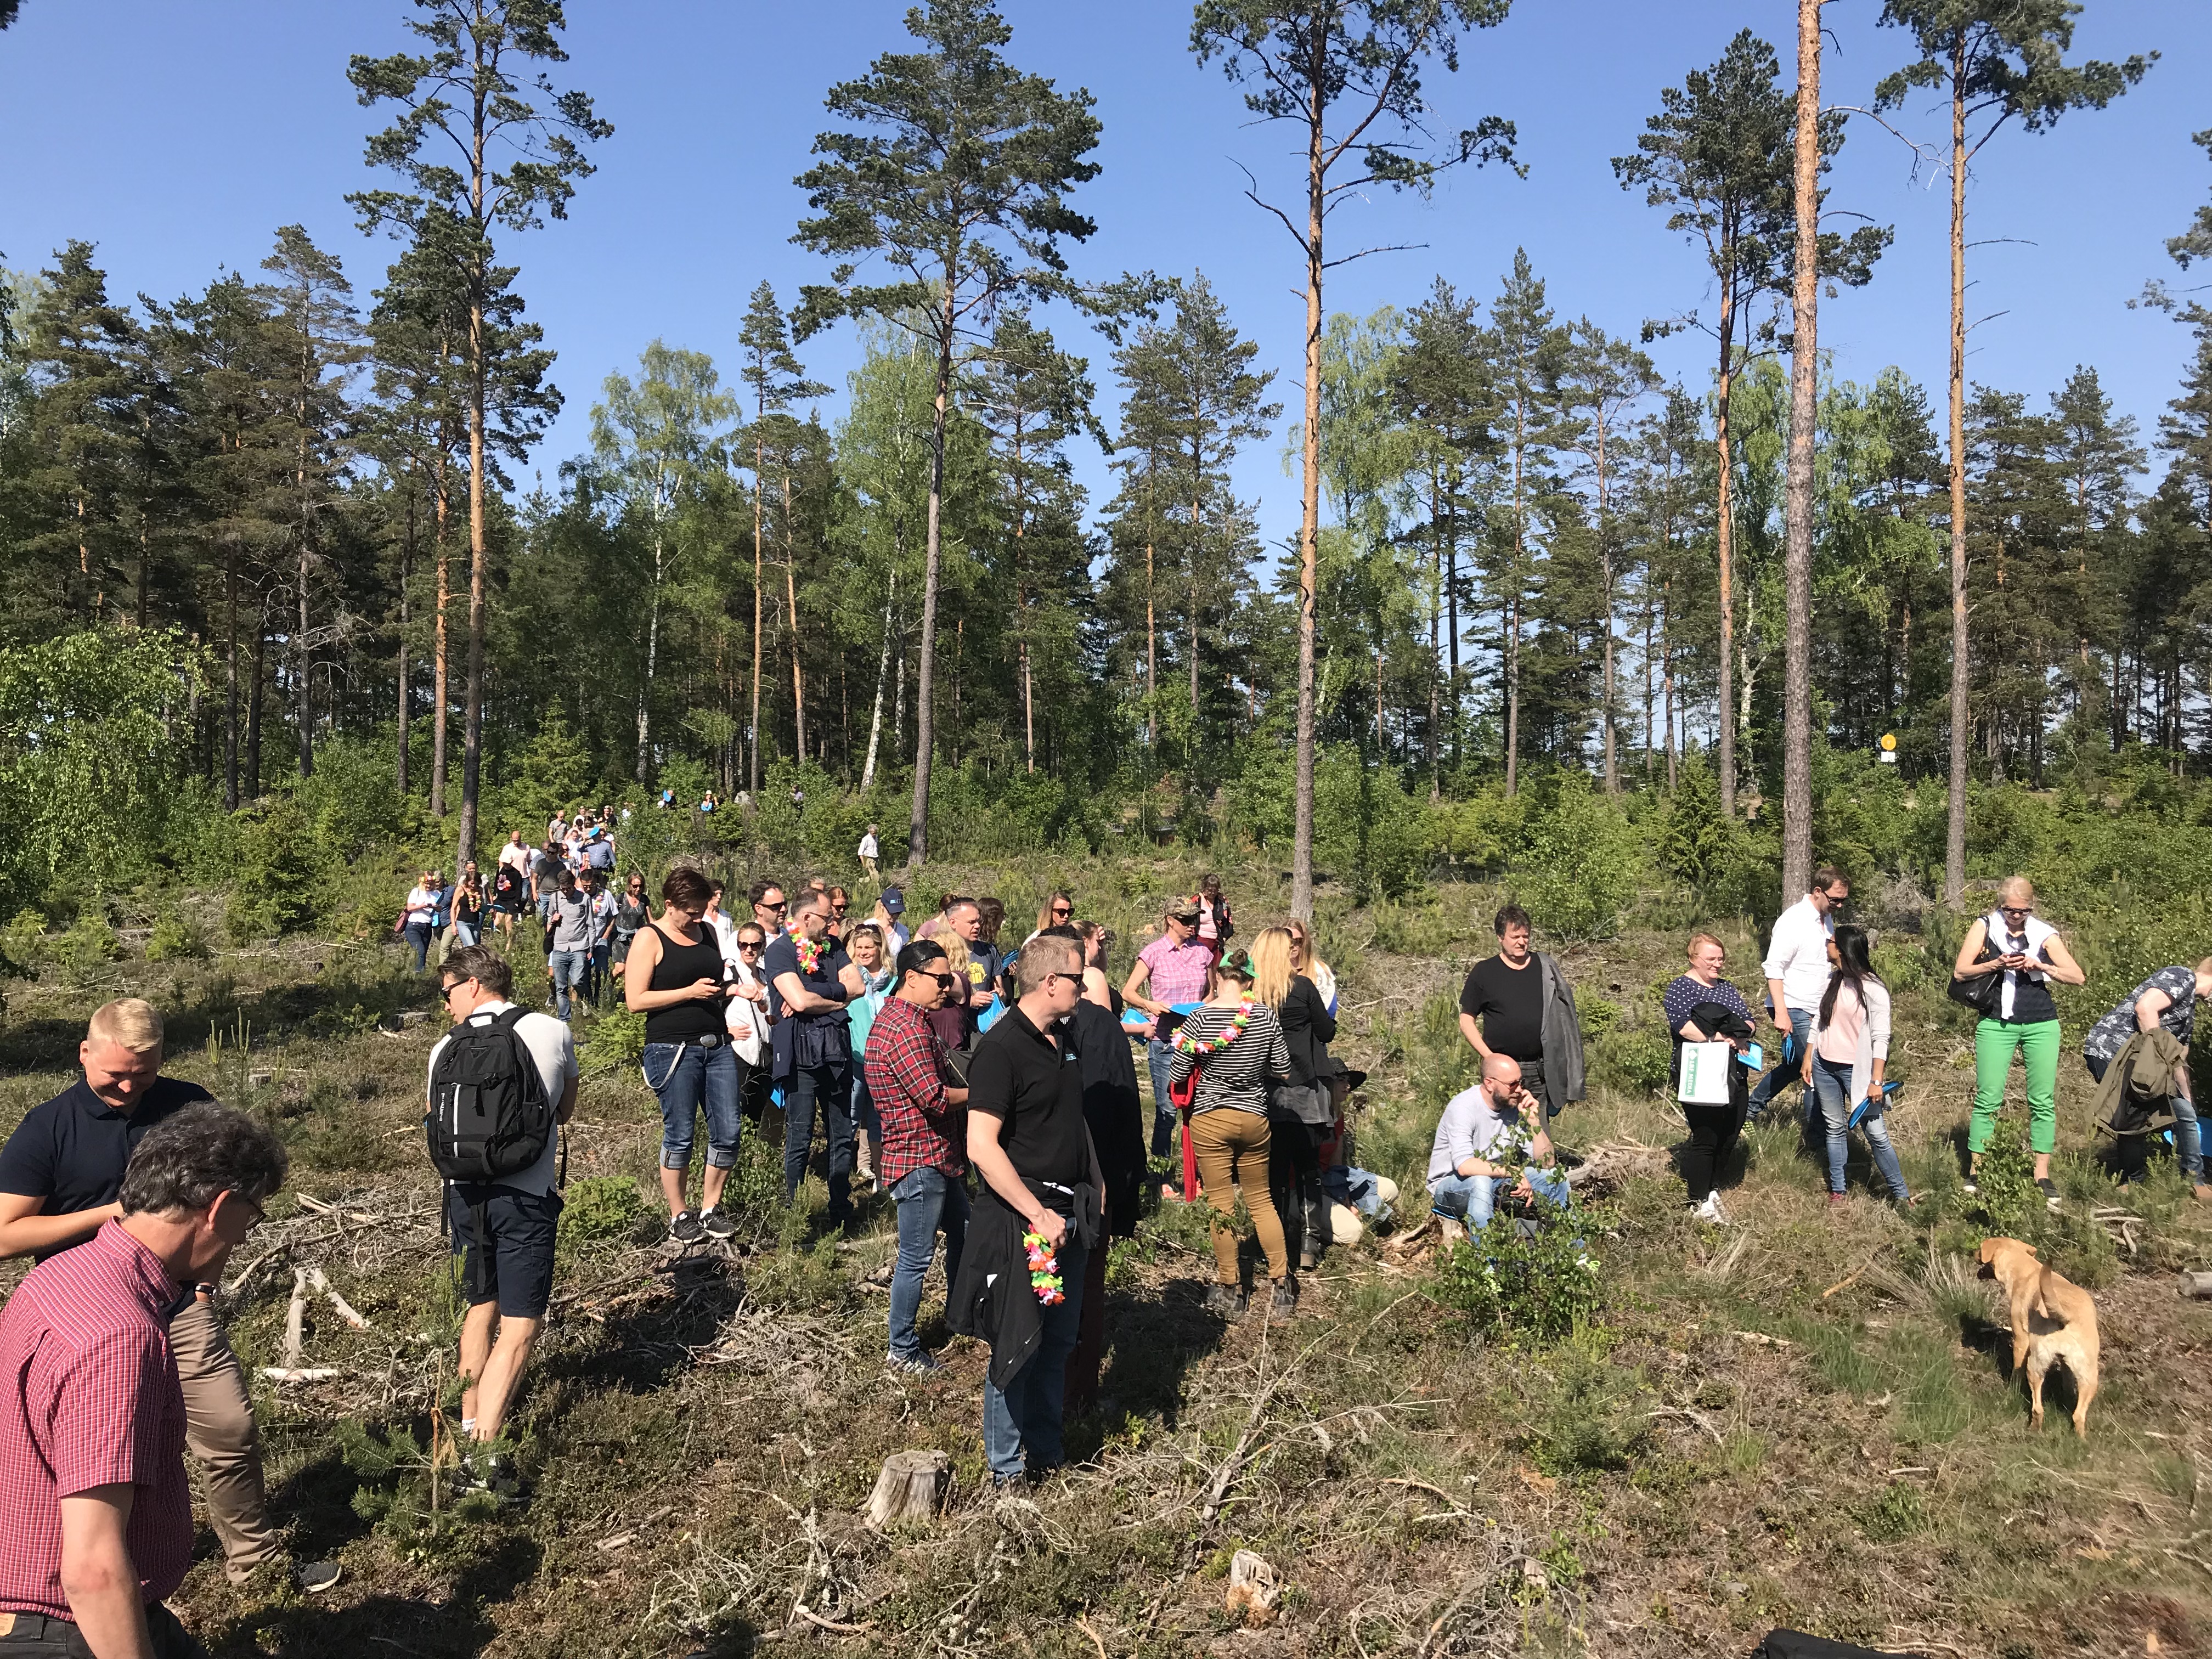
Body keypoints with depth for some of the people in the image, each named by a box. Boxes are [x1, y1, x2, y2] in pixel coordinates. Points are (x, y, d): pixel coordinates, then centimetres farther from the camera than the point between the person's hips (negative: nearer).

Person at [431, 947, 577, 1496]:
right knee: (520, 1326, -1)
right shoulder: (554, 1033, -1)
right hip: (527, 1194, -3)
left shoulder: (446, 1050, 1)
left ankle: (471, 1426, 32)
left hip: (465, 1192, 3)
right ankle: (484, 1450, -11)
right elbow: (566, 1109, 13)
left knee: (481, 1308, 21)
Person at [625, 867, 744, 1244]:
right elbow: (635, 1000, -12)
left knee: (728, 1132, 3)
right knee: (679, 1137, 2)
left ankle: (711, 1208, 19)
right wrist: (690, 992, -16)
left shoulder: (706, 932, 14)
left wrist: (728, 989, 7)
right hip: (674, 1049, -6)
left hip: (717, 1045, 6)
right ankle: (679, 1216, 18)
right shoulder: (650, 938, -4)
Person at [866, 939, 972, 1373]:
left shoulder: (898, 1015, 12)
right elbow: (936, 1098, -27)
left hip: (940, 1157, 11)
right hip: (920, 1161, -11)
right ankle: (903, 1350, 14)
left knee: (963, 1233, 23)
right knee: (917, 1257, 1)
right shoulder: (907, 1029, -23)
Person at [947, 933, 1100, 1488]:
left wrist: (1093, 1192, 15)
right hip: (1024, 1218, -8)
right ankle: (1006, 1467, 20)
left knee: (1059, 1340, 17)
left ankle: (1047, 1451, 33)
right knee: (1018, 1344, 4)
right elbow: (981, 1146, -23)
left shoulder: (1062, 1038, 10)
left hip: (1070, 1213, 8)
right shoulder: (1001, 1047, -17)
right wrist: (1039, 1215, -21)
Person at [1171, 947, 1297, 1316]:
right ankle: (1283, 1286, 20)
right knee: (1261, 1199, 18)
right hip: (1255, 1118, 3)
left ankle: (1229, 1290, 19)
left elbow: (1177, 1076, -8)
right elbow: (1283, 1071, -1)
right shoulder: (1266, 1016, -7)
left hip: (1210, 1120, -3)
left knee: (1221, 1204, 9)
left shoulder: (1201, 1018, -15)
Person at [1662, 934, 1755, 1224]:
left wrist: (1741, 1036, -9)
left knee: (1730, 1136, 9)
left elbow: (1750, 1021, 13)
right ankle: (1700, 1202, 6)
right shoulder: (1680, 988, -5)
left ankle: (1711, 1188, 27)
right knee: (1706, 1138, -6)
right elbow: (1682, 1025, -20)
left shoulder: (1727, 988, 18)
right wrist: (1721, 1038, -23)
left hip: (1734, 1076, 7)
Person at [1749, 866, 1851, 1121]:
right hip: (1793, 1010, -9)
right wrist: (1781, 1013, -24)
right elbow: (1774, 968, -19)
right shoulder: (1793, 921, -16)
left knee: (1794, 1066, 18)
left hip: (1815, 1010, 9)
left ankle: (1752, 1109, 31)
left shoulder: (1827, 920, 10)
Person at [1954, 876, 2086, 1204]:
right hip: (1996, 1024, -1)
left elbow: (2078, 976, 0)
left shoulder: (2044, 934, 5)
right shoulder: (1985, 926, 2)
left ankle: (2042, 1176, 12)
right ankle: (1974, 1173, 5)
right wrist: (1995, 965, -18)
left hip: (2041, 1025, 1)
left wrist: (2041, 966, -15)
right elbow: (1961, 971, -3)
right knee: (1988, 1099, -1)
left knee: (2043, 1101, 3)